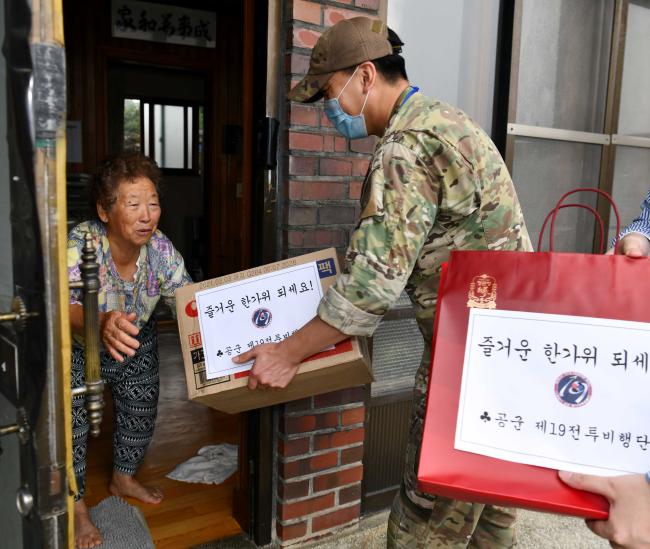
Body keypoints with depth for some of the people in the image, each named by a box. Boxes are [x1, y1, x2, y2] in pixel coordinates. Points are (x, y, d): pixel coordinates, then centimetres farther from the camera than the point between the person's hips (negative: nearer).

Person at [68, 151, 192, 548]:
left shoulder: (161, 249, -24)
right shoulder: (81, 245, -37)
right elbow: (64, 304, -53)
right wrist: (101, 324, -75)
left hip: (137, 343, 5)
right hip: (79, 348, -4)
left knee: (142, 411, 16)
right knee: (73, 423, -1)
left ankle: (124, 478, 46)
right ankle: (77, 505, 28)